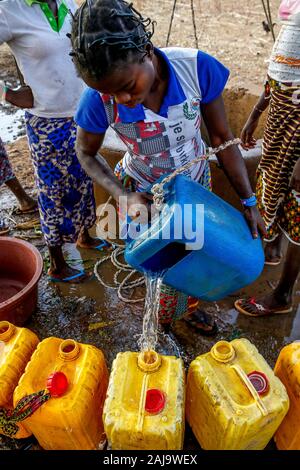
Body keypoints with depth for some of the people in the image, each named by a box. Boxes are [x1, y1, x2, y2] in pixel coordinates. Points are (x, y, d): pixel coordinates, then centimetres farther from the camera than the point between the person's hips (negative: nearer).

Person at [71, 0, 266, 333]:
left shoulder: (197, 69, -27)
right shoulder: (99, 100, -27)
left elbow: (222, 138, -15)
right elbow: (86, 153, -9)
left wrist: (249, 202, -13)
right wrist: (123, 196, -24)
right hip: (144, 195, -1)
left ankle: (188, 307, 56)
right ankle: (163, 318, 50)